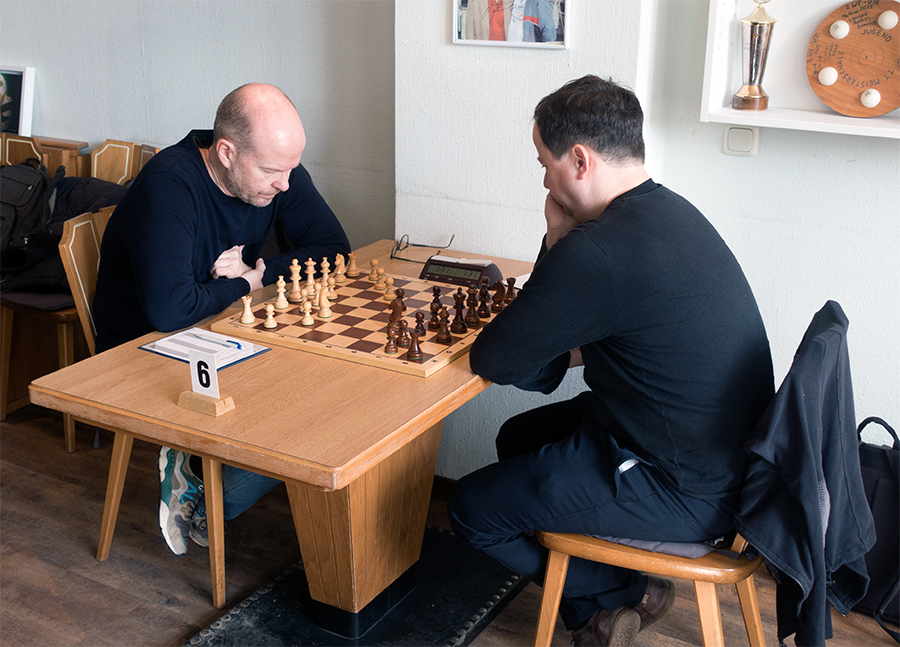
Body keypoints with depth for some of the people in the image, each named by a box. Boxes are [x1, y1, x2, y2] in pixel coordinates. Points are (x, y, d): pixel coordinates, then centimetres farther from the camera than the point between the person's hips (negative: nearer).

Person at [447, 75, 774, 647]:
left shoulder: (598, 252, -29)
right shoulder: (670, 211, 2)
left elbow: (495, 362, -16)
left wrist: (556, 242, -9)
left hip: (684, 492, -10)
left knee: (472, 508, 2)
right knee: (519, 437, 24)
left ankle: (624, 594, 17)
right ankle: (607, 601, 24)